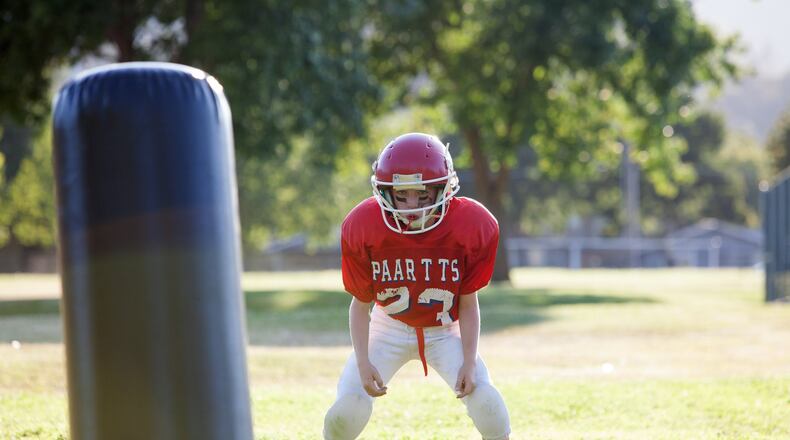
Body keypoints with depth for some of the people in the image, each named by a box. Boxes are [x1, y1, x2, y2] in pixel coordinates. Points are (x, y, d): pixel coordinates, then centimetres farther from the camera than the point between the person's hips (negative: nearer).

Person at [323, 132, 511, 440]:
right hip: (389, 328, 0)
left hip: (445, 331, 0)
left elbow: (469, 303, -10)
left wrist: (469, 364, -16)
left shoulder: (471, 227, -22)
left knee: (485, 401, -20)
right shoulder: (363, 227, -22)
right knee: (348, 408, -16)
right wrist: (363, 363, -20)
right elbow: (360, 303, -10)